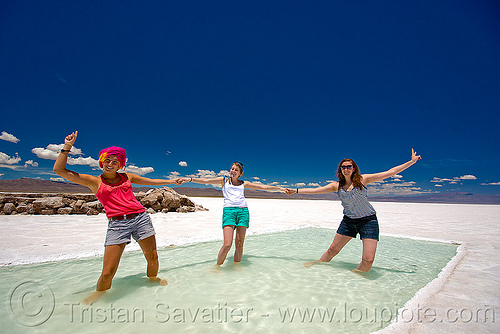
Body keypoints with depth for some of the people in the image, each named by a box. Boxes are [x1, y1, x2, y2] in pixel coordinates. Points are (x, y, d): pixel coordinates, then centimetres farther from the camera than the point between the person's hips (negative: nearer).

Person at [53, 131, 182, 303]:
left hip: (141, 218, 3)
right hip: (117, 224, -2)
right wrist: (67, 147, 3)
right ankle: (99, 292, 31)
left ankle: (153, 278, 40)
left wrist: (171, 181, 27)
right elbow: (59, 169, 7)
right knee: (108, 273, -4)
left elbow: (151, 181, 24)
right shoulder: (94, 181, 9)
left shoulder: (127, 177, 15)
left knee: (152, 257, 8)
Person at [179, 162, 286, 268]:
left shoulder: (243, 183, 20)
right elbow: (206, 181, 8)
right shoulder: (224, 180, 17)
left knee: (239, 243, 1)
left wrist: (280, 188, 24)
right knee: (227, 244, -12)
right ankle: (217, 266, 10)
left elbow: (263, 187, 23)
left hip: (243, 211, 3)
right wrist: (190, 179, -3)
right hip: (229, 210, -2)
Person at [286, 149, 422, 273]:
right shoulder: (337, 185, 1)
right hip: (348, 221, 2)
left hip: (368, 220, -2)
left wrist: (412, 161, -3)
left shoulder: (362, 179, -6)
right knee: (333, 249, 6)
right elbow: (315, 190, 2)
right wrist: (295, 191, 1)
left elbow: (390, 172, -3)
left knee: (368, 259, -11)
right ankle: (318, 264, 29)